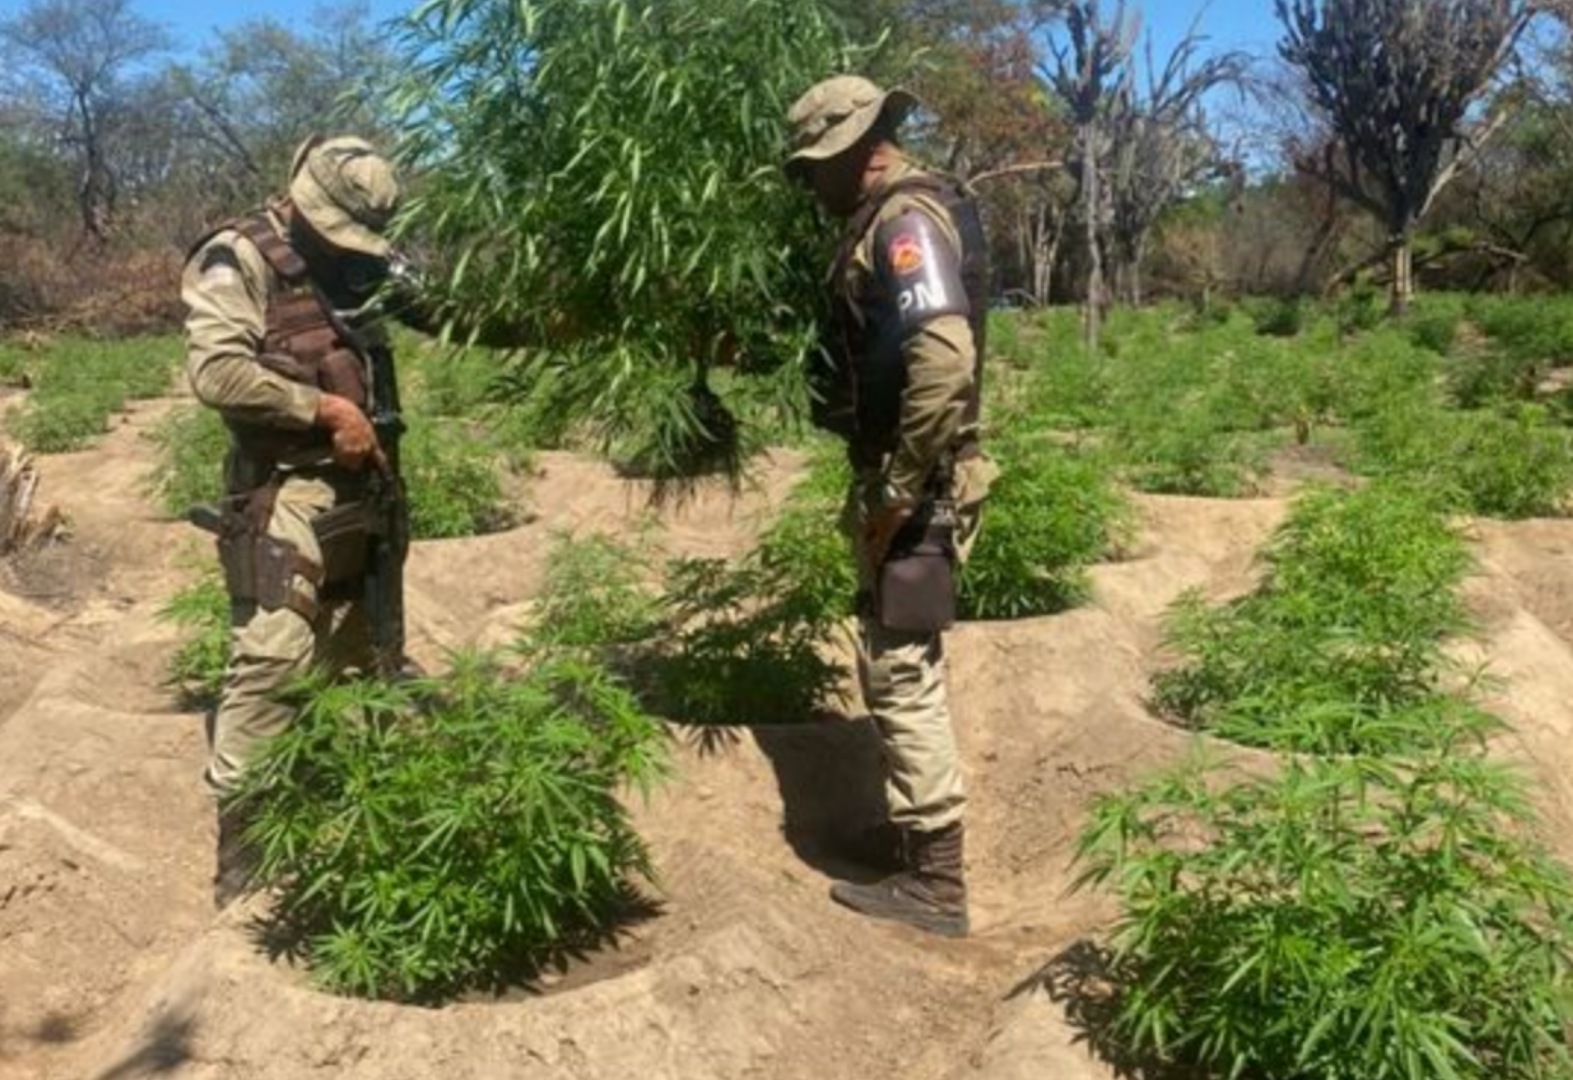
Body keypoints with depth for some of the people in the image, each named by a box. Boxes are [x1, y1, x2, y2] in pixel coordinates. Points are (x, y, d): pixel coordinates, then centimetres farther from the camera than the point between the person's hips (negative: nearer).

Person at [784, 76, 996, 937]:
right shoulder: (890, 218, 17)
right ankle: (918, 835, 33)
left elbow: (944, 359, -29)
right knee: (899, 663, 19)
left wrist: (897, 493, -24)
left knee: (902, 672, -4)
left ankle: (933, 882, 6)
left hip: (913, 486, -11)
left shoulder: (906, 220, -16)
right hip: (903, 479, 11)